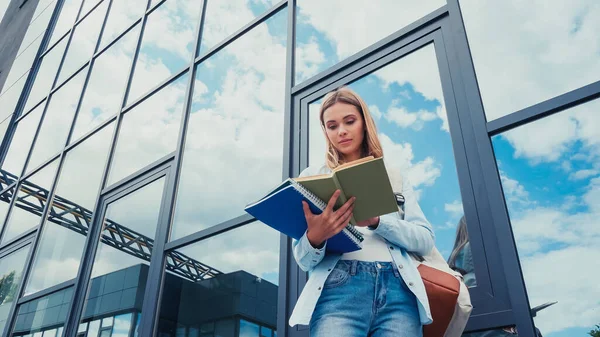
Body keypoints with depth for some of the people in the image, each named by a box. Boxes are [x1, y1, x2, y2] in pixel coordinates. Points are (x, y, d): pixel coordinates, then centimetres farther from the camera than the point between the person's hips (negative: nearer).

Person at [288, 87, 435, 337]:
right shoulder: (312, 176, 12)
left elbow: (425, 240, 6)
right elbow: (303, 261, 7)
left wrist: (375, 221, -11)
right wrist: (315, 238, -16)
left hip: (399, 289, 2)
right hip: (340, 287, -1)